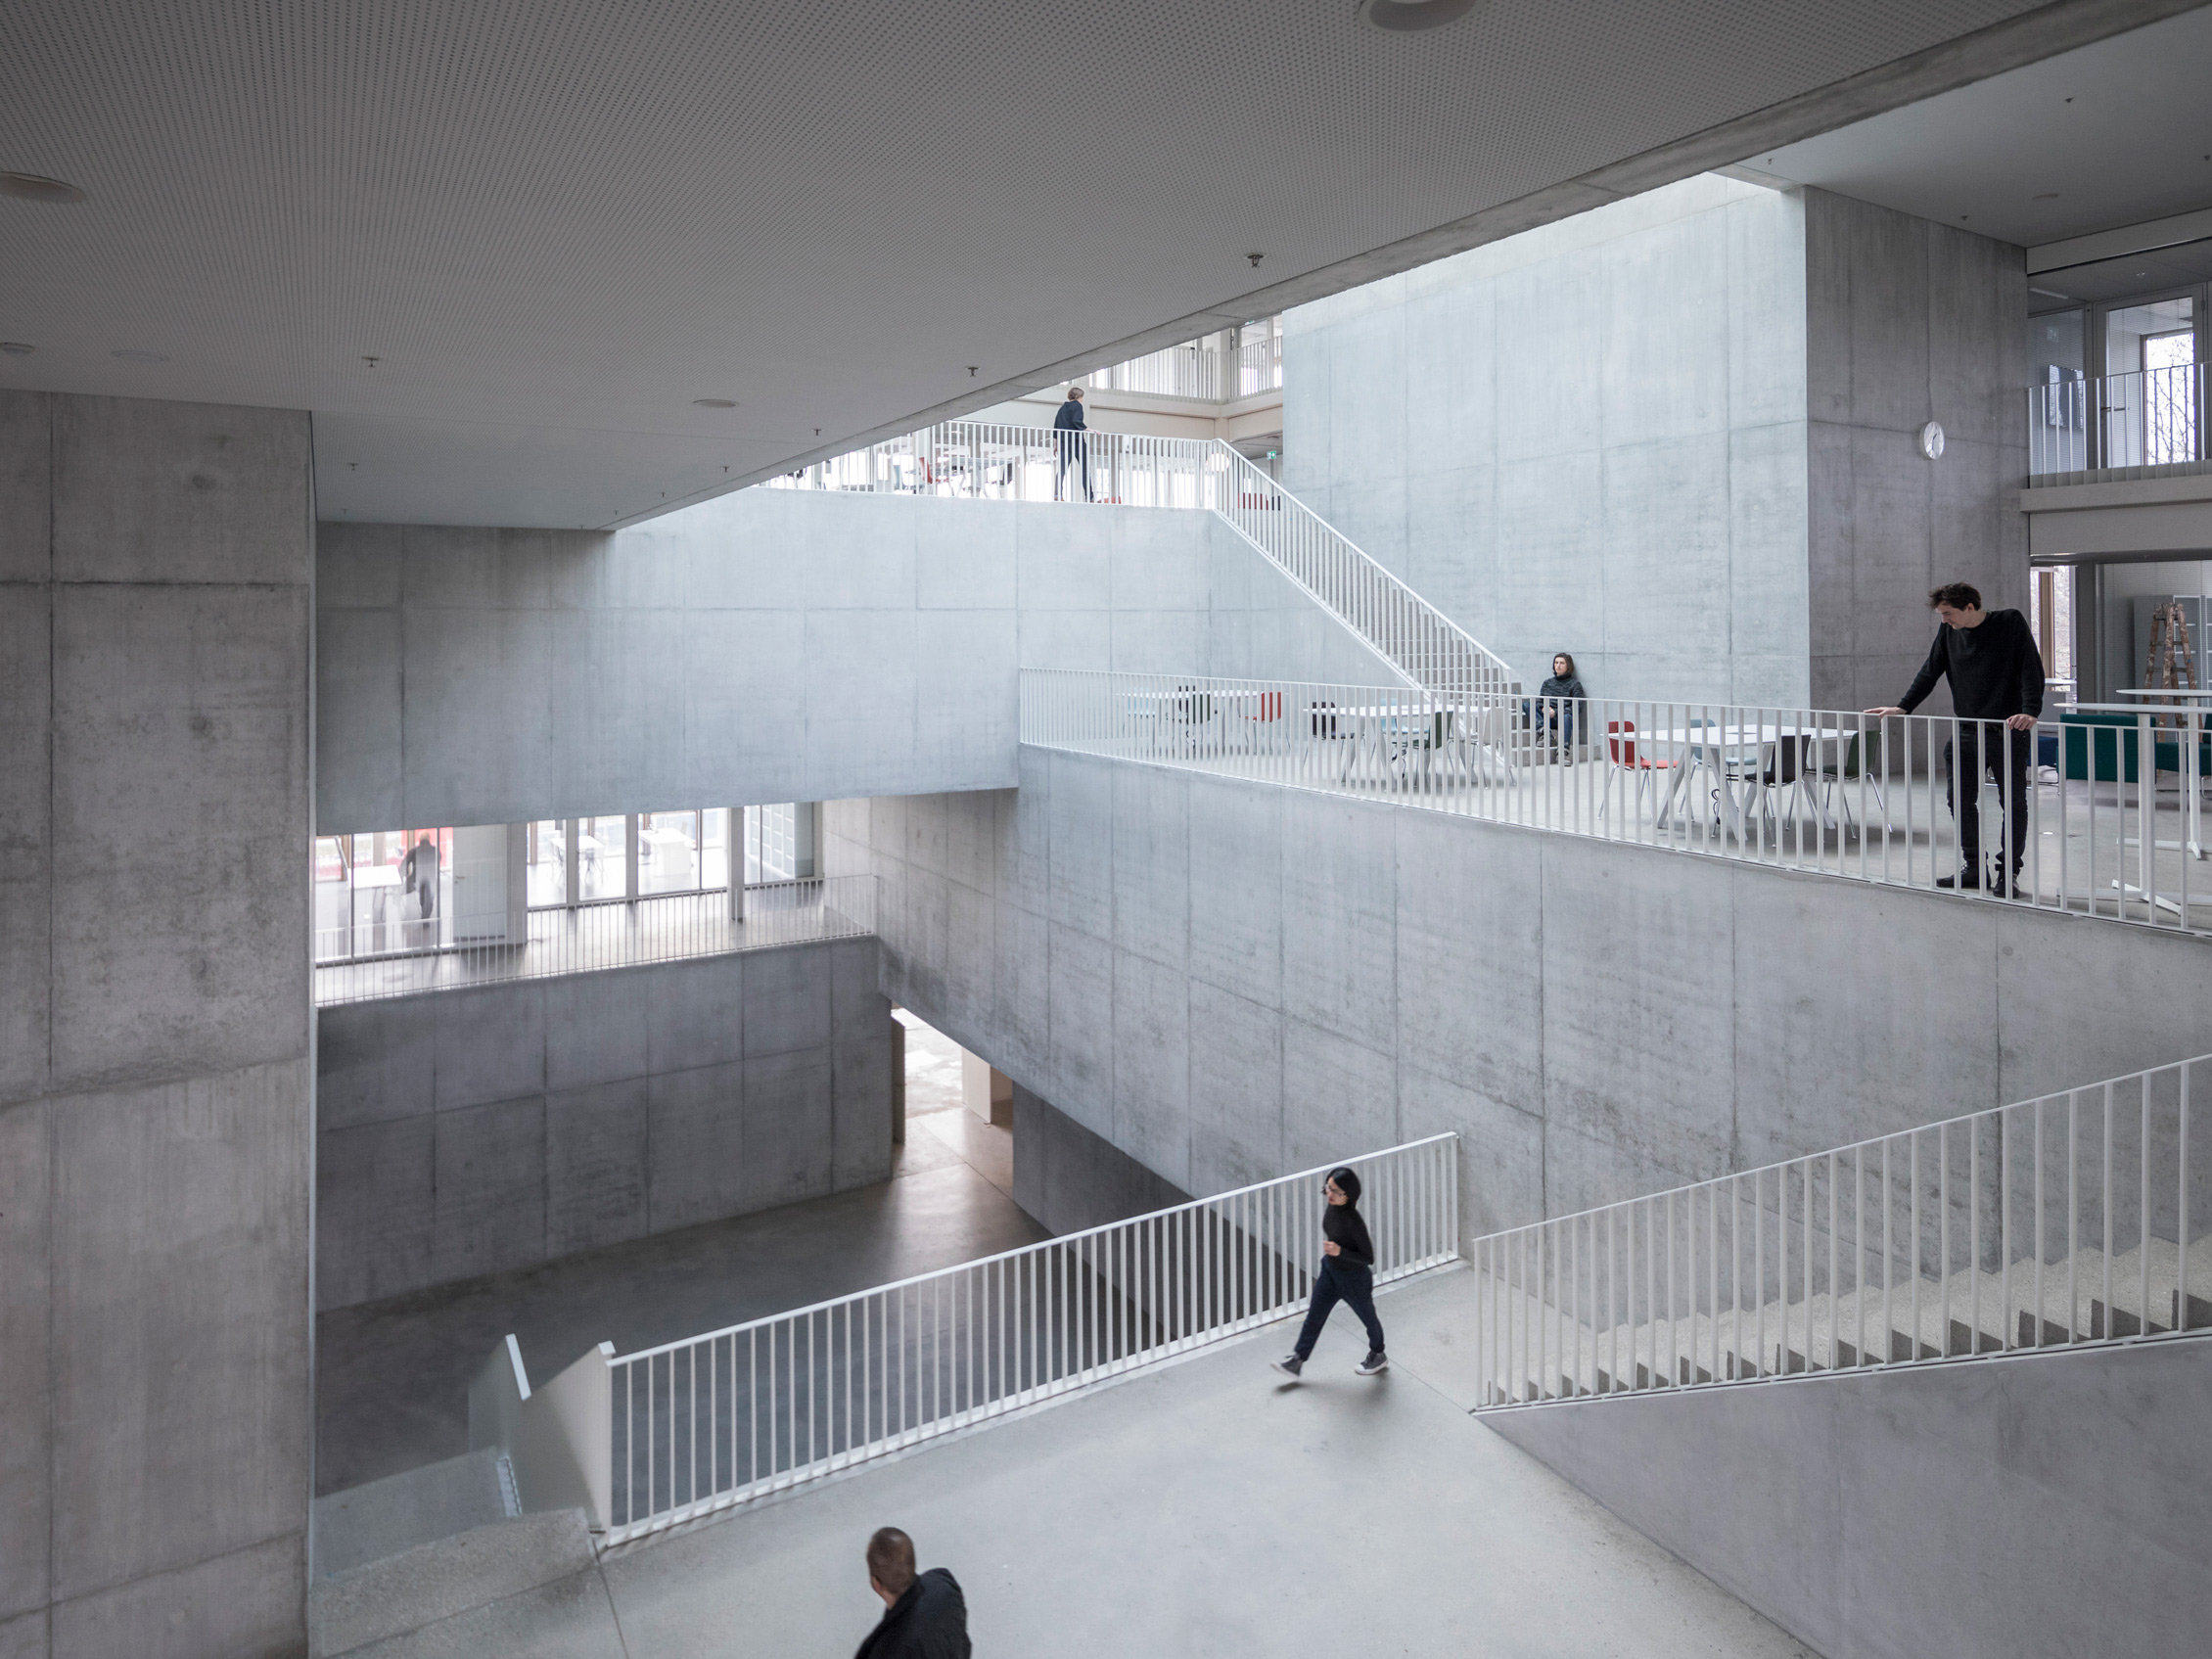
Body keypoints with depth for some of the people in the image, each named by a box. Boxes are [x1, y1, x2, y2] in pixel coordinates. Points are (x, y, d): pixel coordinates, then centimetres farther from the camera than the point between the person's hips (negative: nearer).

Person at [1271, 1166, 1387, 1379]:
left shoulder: (1354, 1222, -36)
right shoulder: (1333, 1206, -16)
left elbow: (1368, 1258, -28)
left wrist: (1340, 1251, -39)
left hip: (1353, 1279, -7)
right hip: (1329, 1271, 7)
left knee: (1367, 1317, 21)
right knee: (1314, 1317, 15)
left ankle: (1378, 1357, 47)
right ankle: (1297, 1361, 27)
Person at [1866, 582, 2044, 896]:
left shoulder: (2011, 623, -6)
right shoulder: (1949, 632, 6)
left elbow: (2032, 670, -12)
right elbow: (1930, 673, 11)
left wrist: (2030, 712, -24)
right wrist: (1902, 707, 1)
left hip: (2009, 732, -4)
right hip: (1967, 732, 5)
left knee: (2013, 803, 4)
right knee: (1959, 799, 2)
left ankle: (2009, 872, 13)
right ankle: (1974, 868, 13)